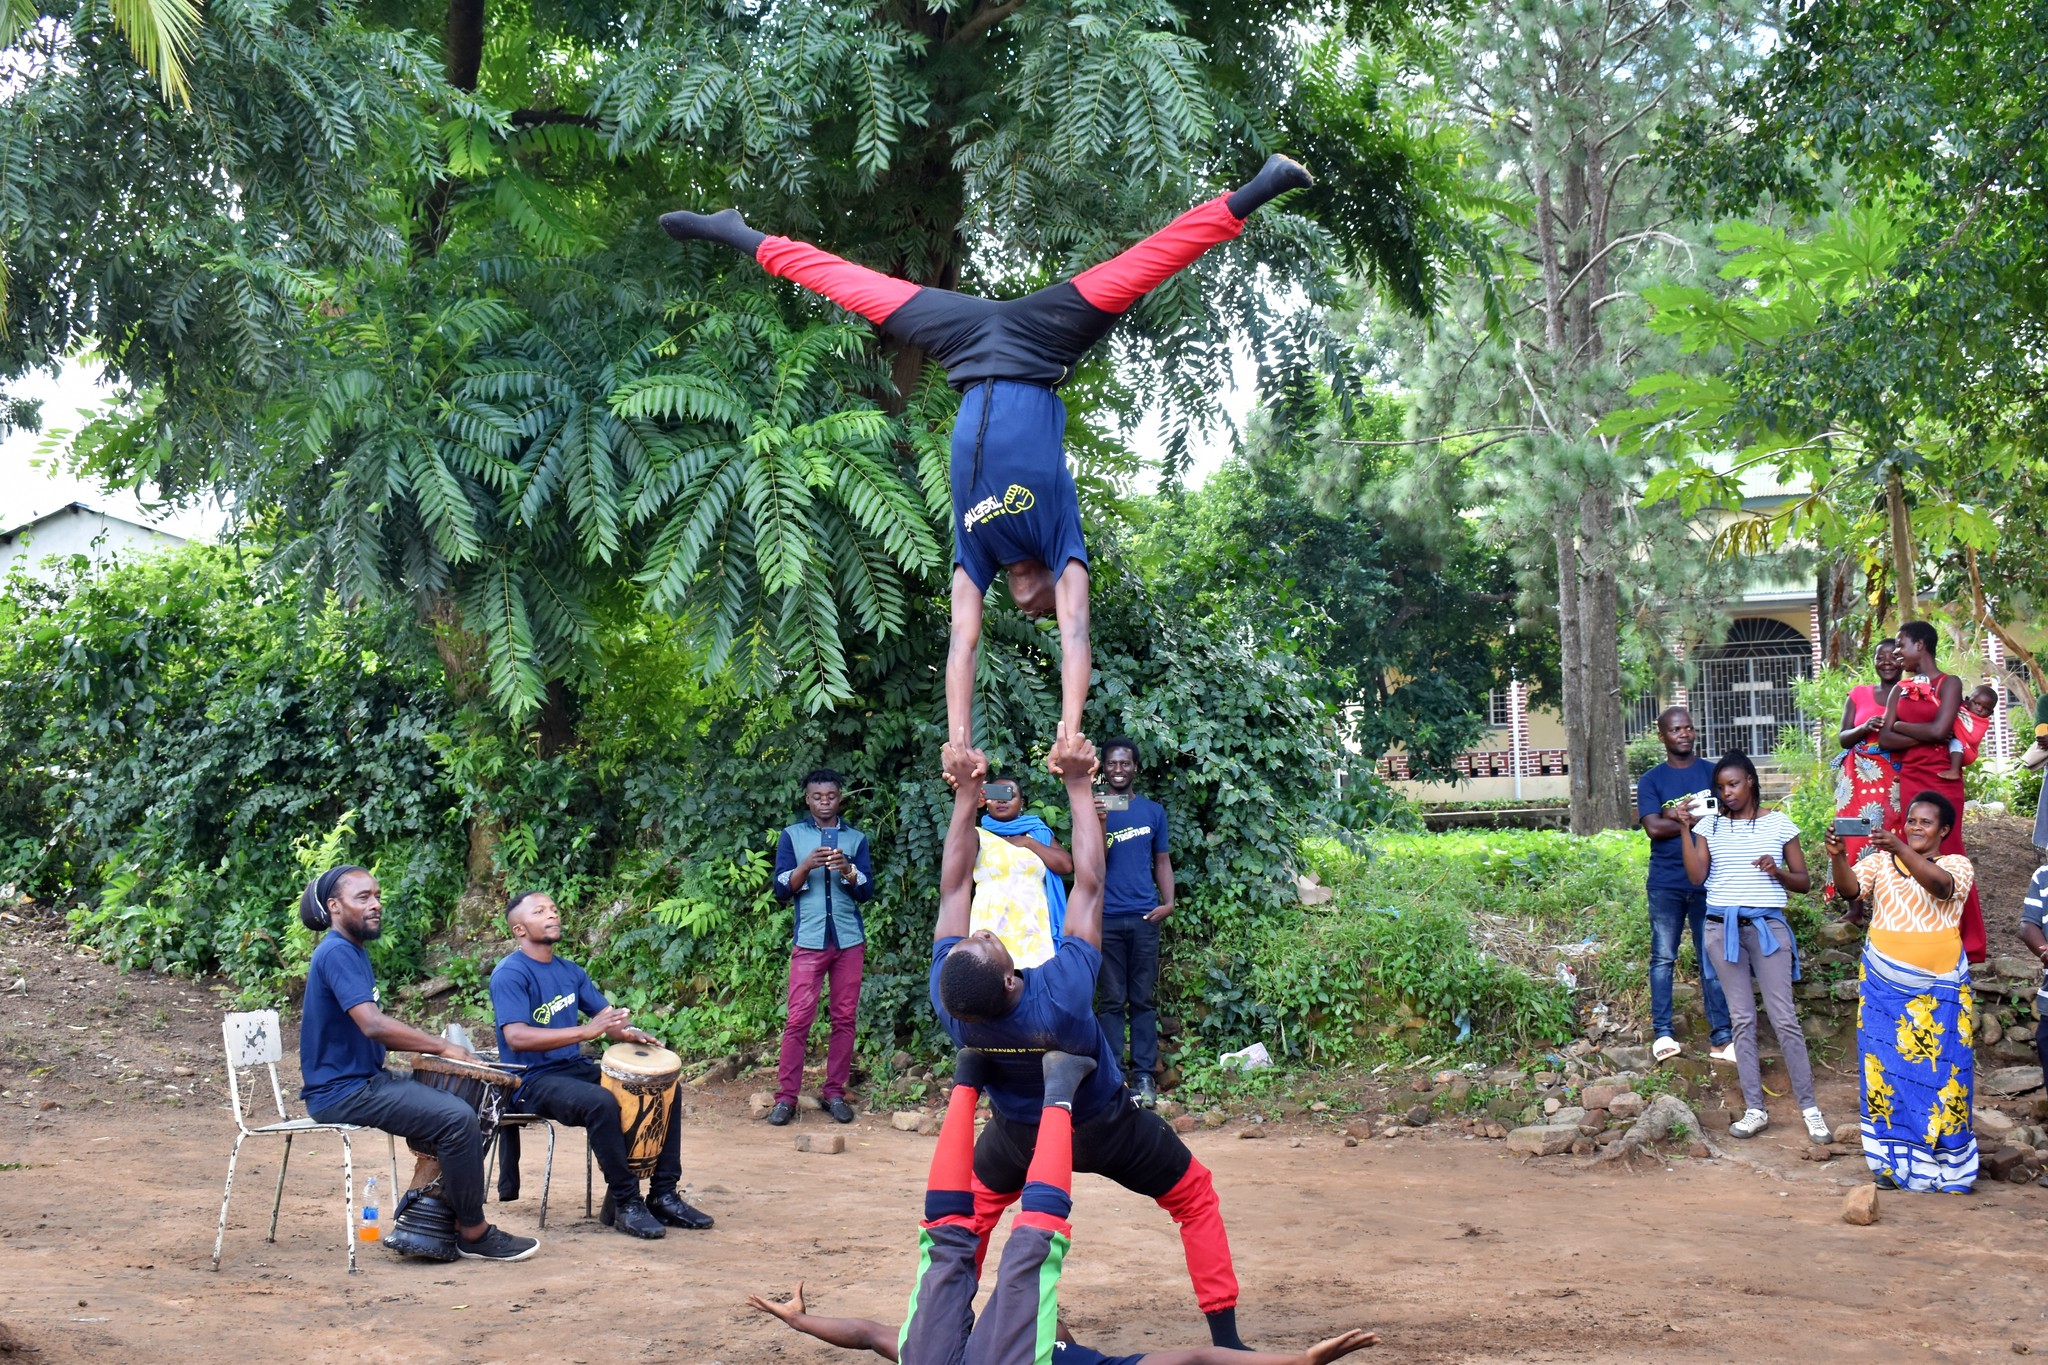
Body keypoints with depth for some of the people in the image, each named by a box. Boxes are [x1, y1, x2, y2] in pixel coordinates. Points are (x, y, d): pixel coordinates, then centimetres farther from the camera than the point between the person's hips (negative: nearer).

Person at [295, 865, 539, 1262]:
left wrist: (428, 1046, 6)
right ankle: (474, 1234, -7)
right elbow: (372, 1025, -28)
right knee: (458, 1118, -21)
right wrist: (442, 1047, -21)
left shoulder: (355, 951, 17)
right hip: (341, 1091, -11)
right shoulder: (336, 953, -16)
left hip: (367, 1079, 11)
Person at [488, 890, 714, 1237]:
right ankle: (625, 1202, -20)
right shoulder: (510, 974, -12)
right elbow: (516, 1037, -25)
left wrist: (629, 1032, -11)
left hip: (576, 1069, 8)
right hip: (531, 1081, -8)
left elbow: (610, 1016, 14)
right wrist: (586, 1031, -32)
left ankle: (663, 1195, 0)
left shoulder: (570, 971, 13)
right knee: (602, 1102, -35)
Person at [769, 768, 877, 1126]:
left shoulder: (855, 838, 11)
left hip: (849, 940, 2)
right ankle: (786, 1097, -3)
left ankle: (834, 1093, 9)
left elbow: (867, 892, 5)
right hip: (809, 940, -2)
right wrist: (806, 866, -16)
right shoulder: (793, 836, 7)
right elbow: (781, 891, 2)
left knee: (845, 1018, 2)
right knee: (798, 1019, -7)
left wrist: (847, 870, -15)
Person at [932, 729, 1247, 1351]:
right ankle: (1226, 1339, 12)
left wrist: (967, 792, -21)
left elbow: (955, 886, -23)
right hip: (1104, 1127, -3)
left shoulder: (948, 1001, -33)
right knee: (1196, 1196, 16)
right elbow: (1088, 881, -31)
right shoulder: (1064, 991, -41)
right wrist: (1078, 784, -25)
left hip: (1018, 1134, 3)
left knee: (972, 1208, 30)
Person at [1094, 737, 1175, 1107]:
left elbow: (1161, 860, 15)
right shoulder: (1094, 810, 5)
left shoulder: (1153, 811, 11)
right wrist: (1100, 823, -19)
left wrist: (1168, 901, 1)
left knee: (1143, 1001, 4)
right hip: (1106, 919, -1)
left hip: (1144, 918, 1)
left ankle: (1144, 1076, 6)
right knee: (1111, 1002, 2)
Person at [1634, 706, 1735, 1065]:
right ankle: (1662, 1033, 8)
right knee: (1663, 958, 3)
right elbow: (1654, 828, -8)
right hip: (1665, 883, 0)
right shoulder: (1651, 780, 5)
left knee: (1712, 960, 3)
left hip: (1707, 881, 1)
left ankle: (1721, 1038, 5)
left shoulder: (1712, 774, 8)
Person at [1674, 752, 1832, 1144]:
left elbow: (1803, 881, 6)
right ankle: (1755, 1110, 8)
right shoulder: (1709, 825, 8)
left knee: (1784, 1019, -6)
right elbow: (1697, 875, -3)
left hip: (1766, 924, -2)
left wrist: (1778, 872, -13)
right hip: (1722, 927, 2)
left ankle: (1809, 1107, 2)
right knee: (1742, 1020, 5)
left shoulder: (1778, 823, 4)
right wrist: (1685, 829, -7)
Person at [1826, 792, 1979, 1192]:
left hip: (1940, 991, -1)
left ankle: (1948, 1166, 12)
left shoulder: (1957, 865, 2)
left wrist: (1901, 849, -35)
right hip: (1885, 988, 1)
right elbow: (1851, 886, -11)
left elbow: (1940, 885, -21)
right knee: (1888, 1071, 3)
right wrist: (1838, 856, -31)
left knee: (1942, 1073, 3)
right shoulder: (1881, 861, 7)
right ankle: (1894, 1160, 10)